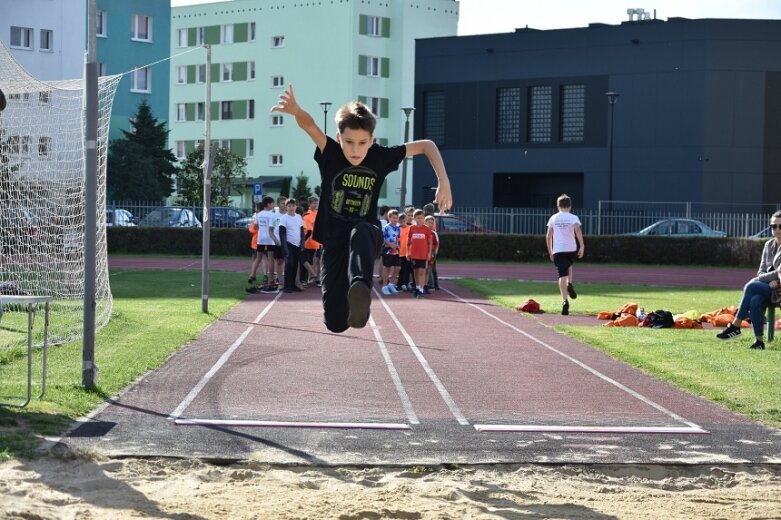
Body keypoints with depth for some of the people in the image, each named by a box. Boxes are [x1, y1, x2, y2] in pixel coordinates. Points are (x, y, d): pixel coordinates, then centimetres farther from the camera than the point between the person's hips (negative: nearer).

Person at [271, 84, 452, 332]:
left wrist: (444, 182, -13)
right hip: (334, 239, 1)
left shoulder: (380, 157, -7)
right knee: (336, 323, -5)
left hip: (367, 234, 0)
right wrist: (296, 111, -55)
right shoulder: (330, 154, -11)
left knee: (360, 232, -41)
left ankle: (360, 288, -64)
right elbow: (309, 125, -32)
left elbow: (426, 145, 0)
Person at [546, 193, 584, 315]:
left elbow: (548, 236, 6)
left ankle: (564, 300, -22)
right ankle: (570, 284, 6)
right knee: (569, 265, 31)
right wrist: (582, 246, -15)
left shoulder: (553, 218, 9)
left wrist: (550, 252, 16)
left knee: (562, 275, -6)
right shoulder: (573, 218, 4)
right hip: (571, 249, 1)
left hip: (558, 250, -1)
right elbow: (578, 230, -14)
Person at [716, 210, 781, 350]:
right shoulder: (769, 245, 14)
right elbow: (761, 271, 12)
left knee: (751, 286, -27)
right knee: (755, 301, -29)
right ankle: (759, 341, -30)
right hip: (768, 287, 5)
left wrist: (758, 279, -10)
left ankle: (735, 326, -19)